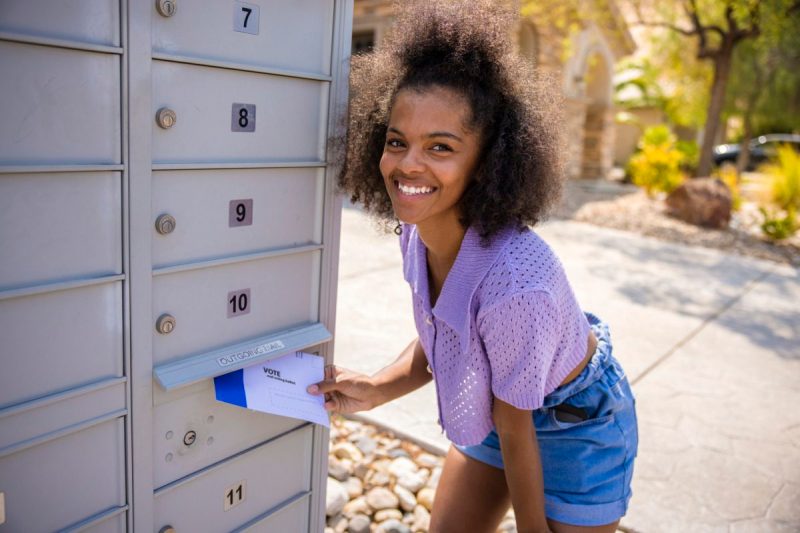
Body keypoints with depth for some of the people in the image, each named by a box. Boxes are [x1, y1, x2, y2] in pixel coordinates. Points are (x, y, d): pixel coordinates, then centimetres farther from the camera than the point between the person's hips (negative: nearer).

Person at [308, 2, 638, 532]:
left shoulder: (516, 282, -39)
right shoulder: (417, 232, -17)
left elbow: (516, 430, -24)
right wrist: (377, 388, -16)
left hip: (576, 427, -6)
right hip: (497, 409, 7)